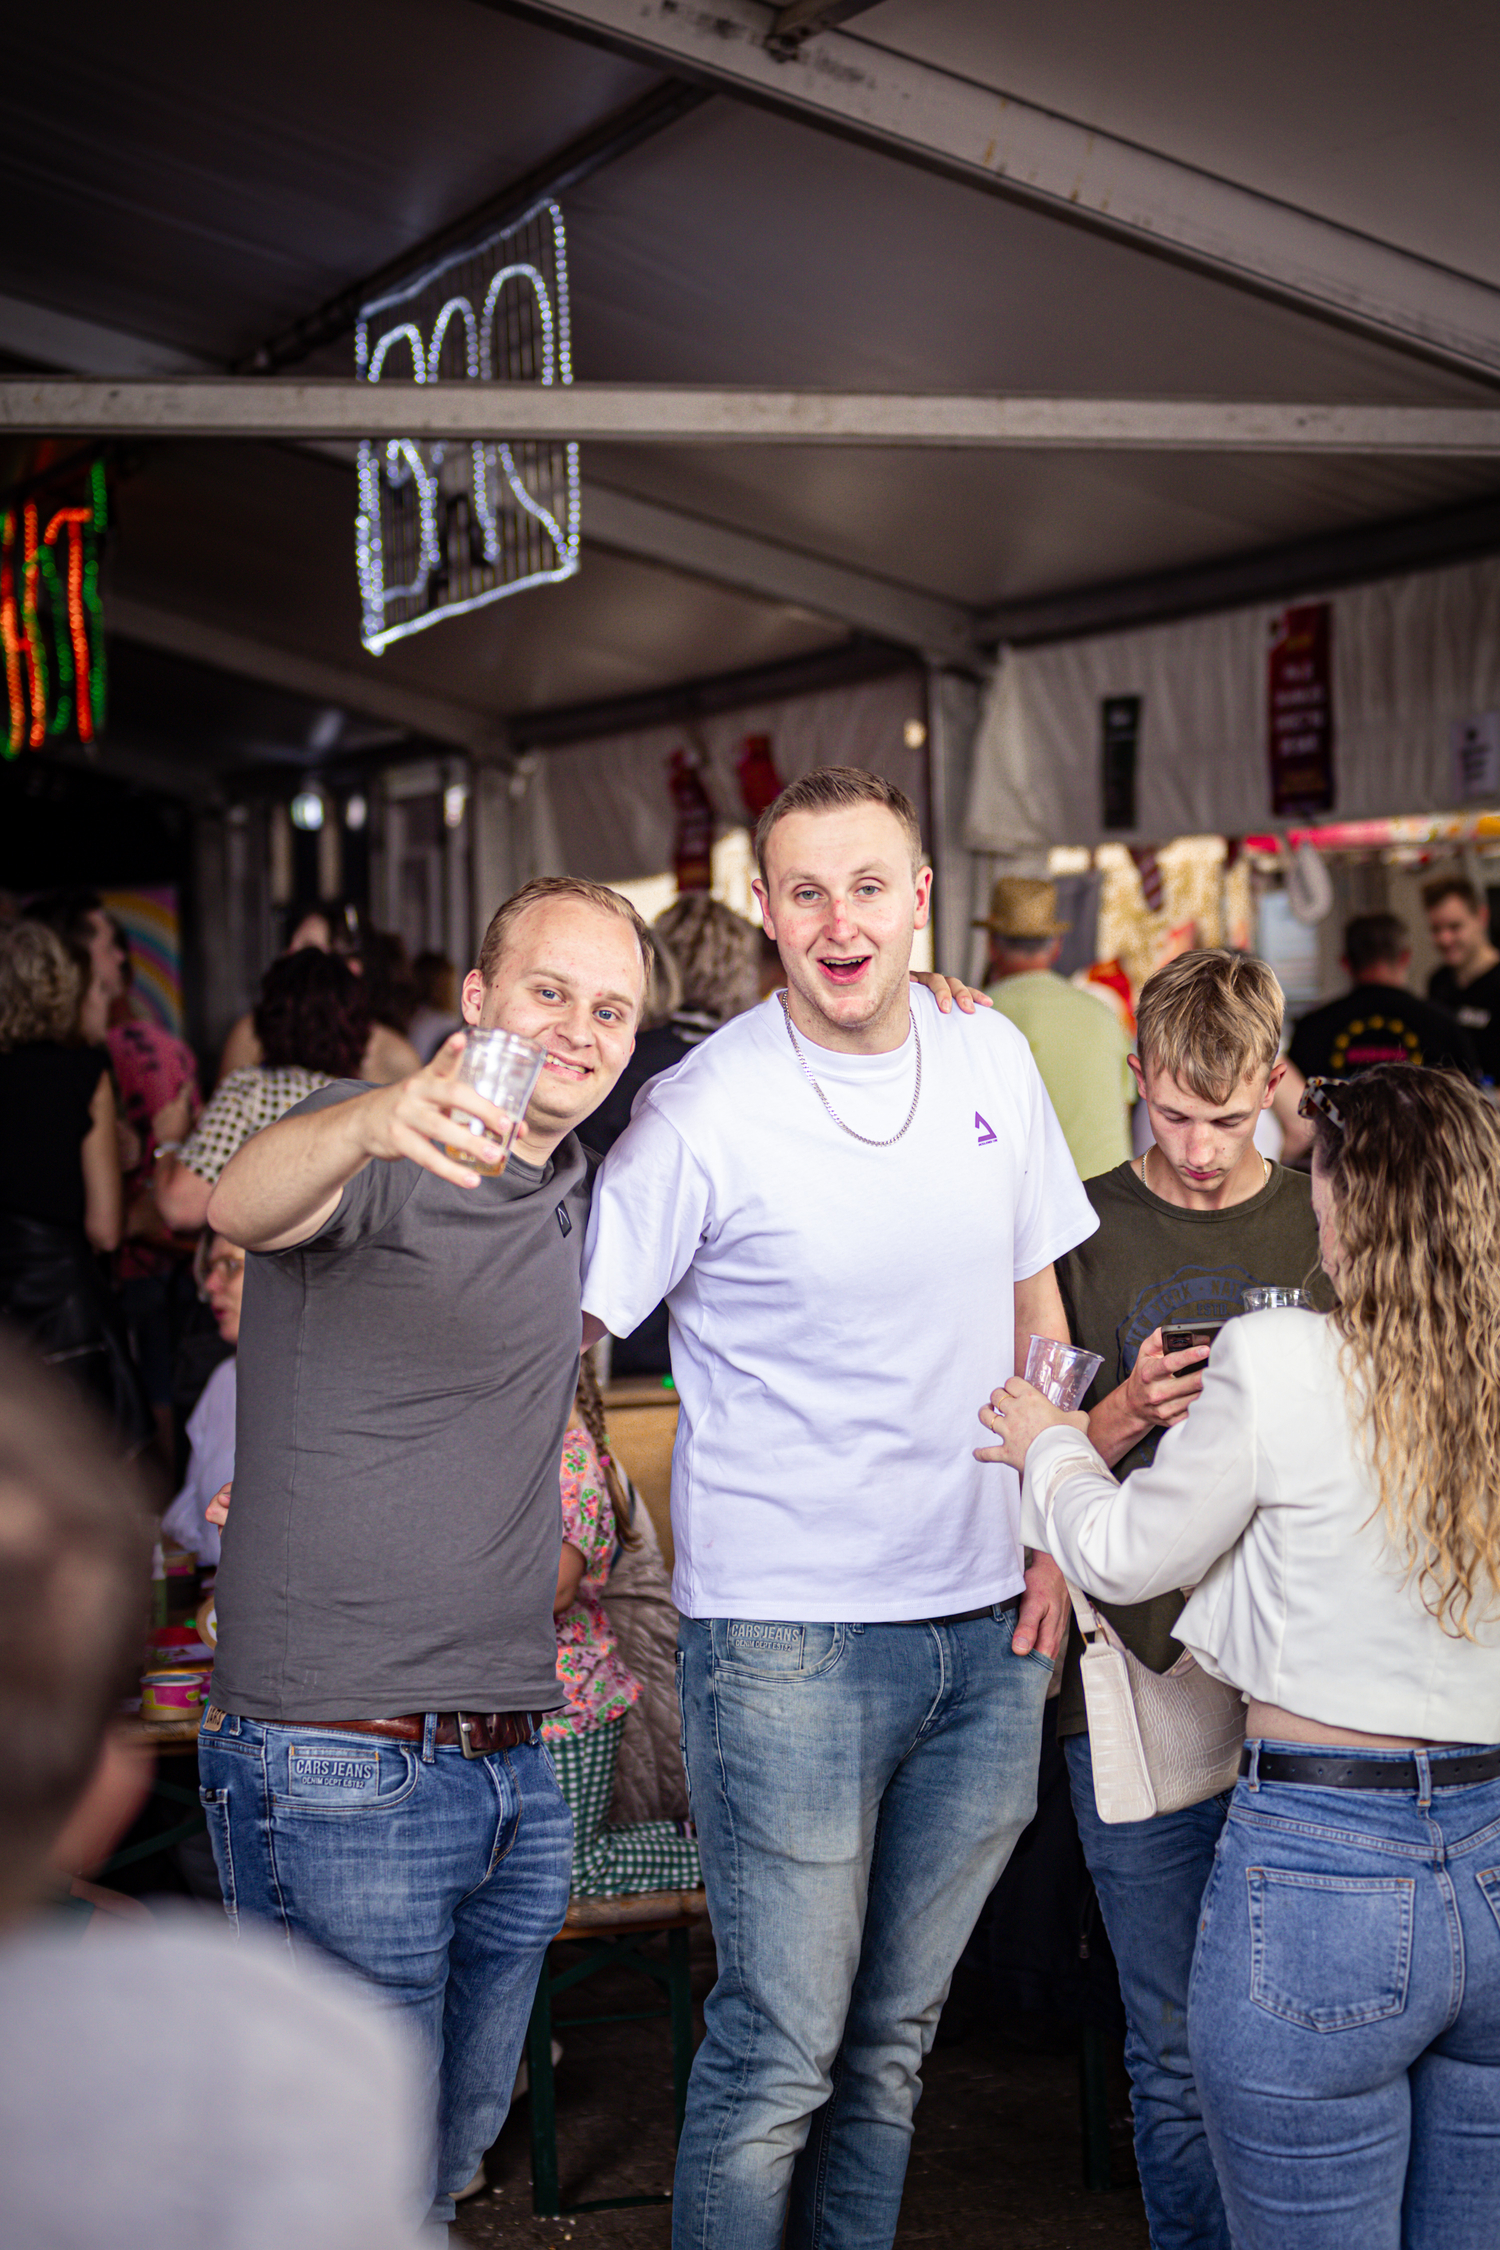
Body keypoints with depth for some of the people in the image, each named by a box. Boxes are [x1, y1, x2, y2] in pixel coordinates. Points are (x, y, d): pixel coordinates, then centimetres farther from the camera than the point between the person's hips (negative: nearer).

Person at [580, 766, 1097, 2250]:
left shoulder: (993, 1062, 5)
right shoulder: (704, 1109, -12)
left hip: (985, 1624, 5)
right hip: (788, 1634, -5)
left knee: (894, 2035, 16)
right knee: (782, 2053, 0)